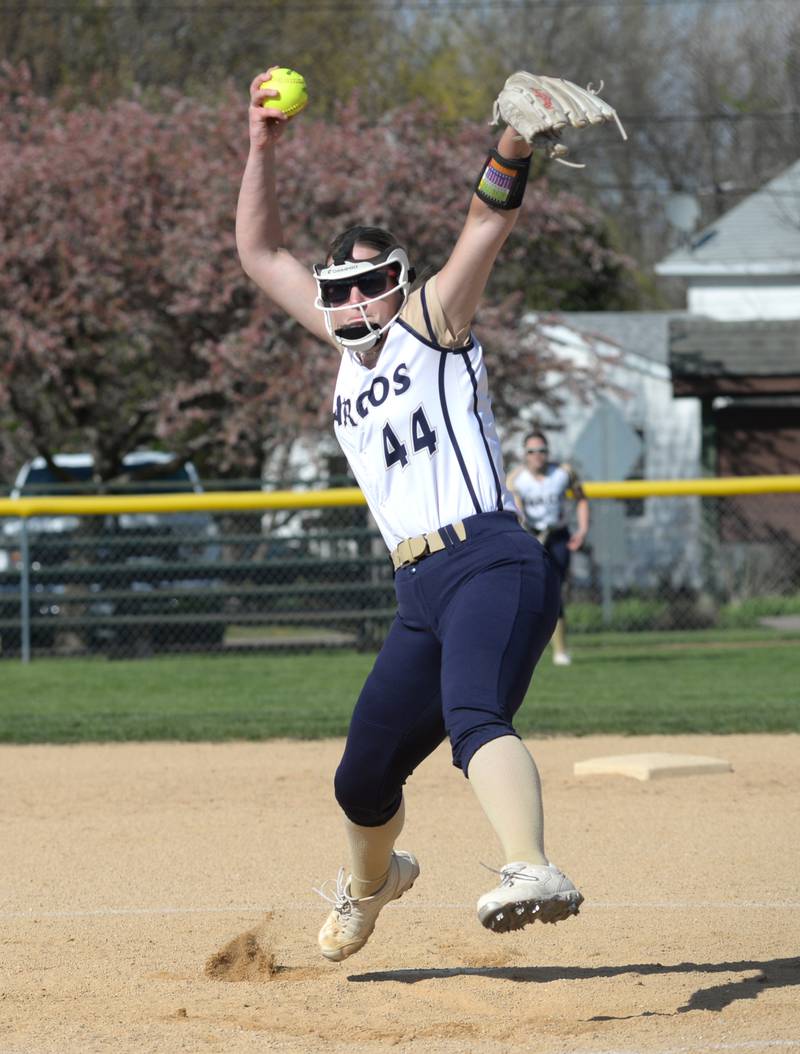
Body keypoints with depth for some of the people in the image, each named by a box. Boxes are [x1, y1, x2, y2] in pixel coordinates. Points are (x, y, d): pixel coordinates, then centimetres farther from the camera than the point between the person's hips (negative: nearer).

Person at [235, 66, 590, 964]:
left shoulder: (432, 325, 7)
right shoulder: (350, 347, 23)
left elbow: (487, 222, -9)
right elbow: (260, 255, 28)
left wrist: (515, 141, -26)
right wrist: (263, 149, 17)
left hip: (491, 563, -7)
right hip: (420, 595, 7)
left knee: (473, 719, -34)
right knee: (363, 781, 15)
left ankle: (531, 871, -55)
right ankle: (370, 883, 46)